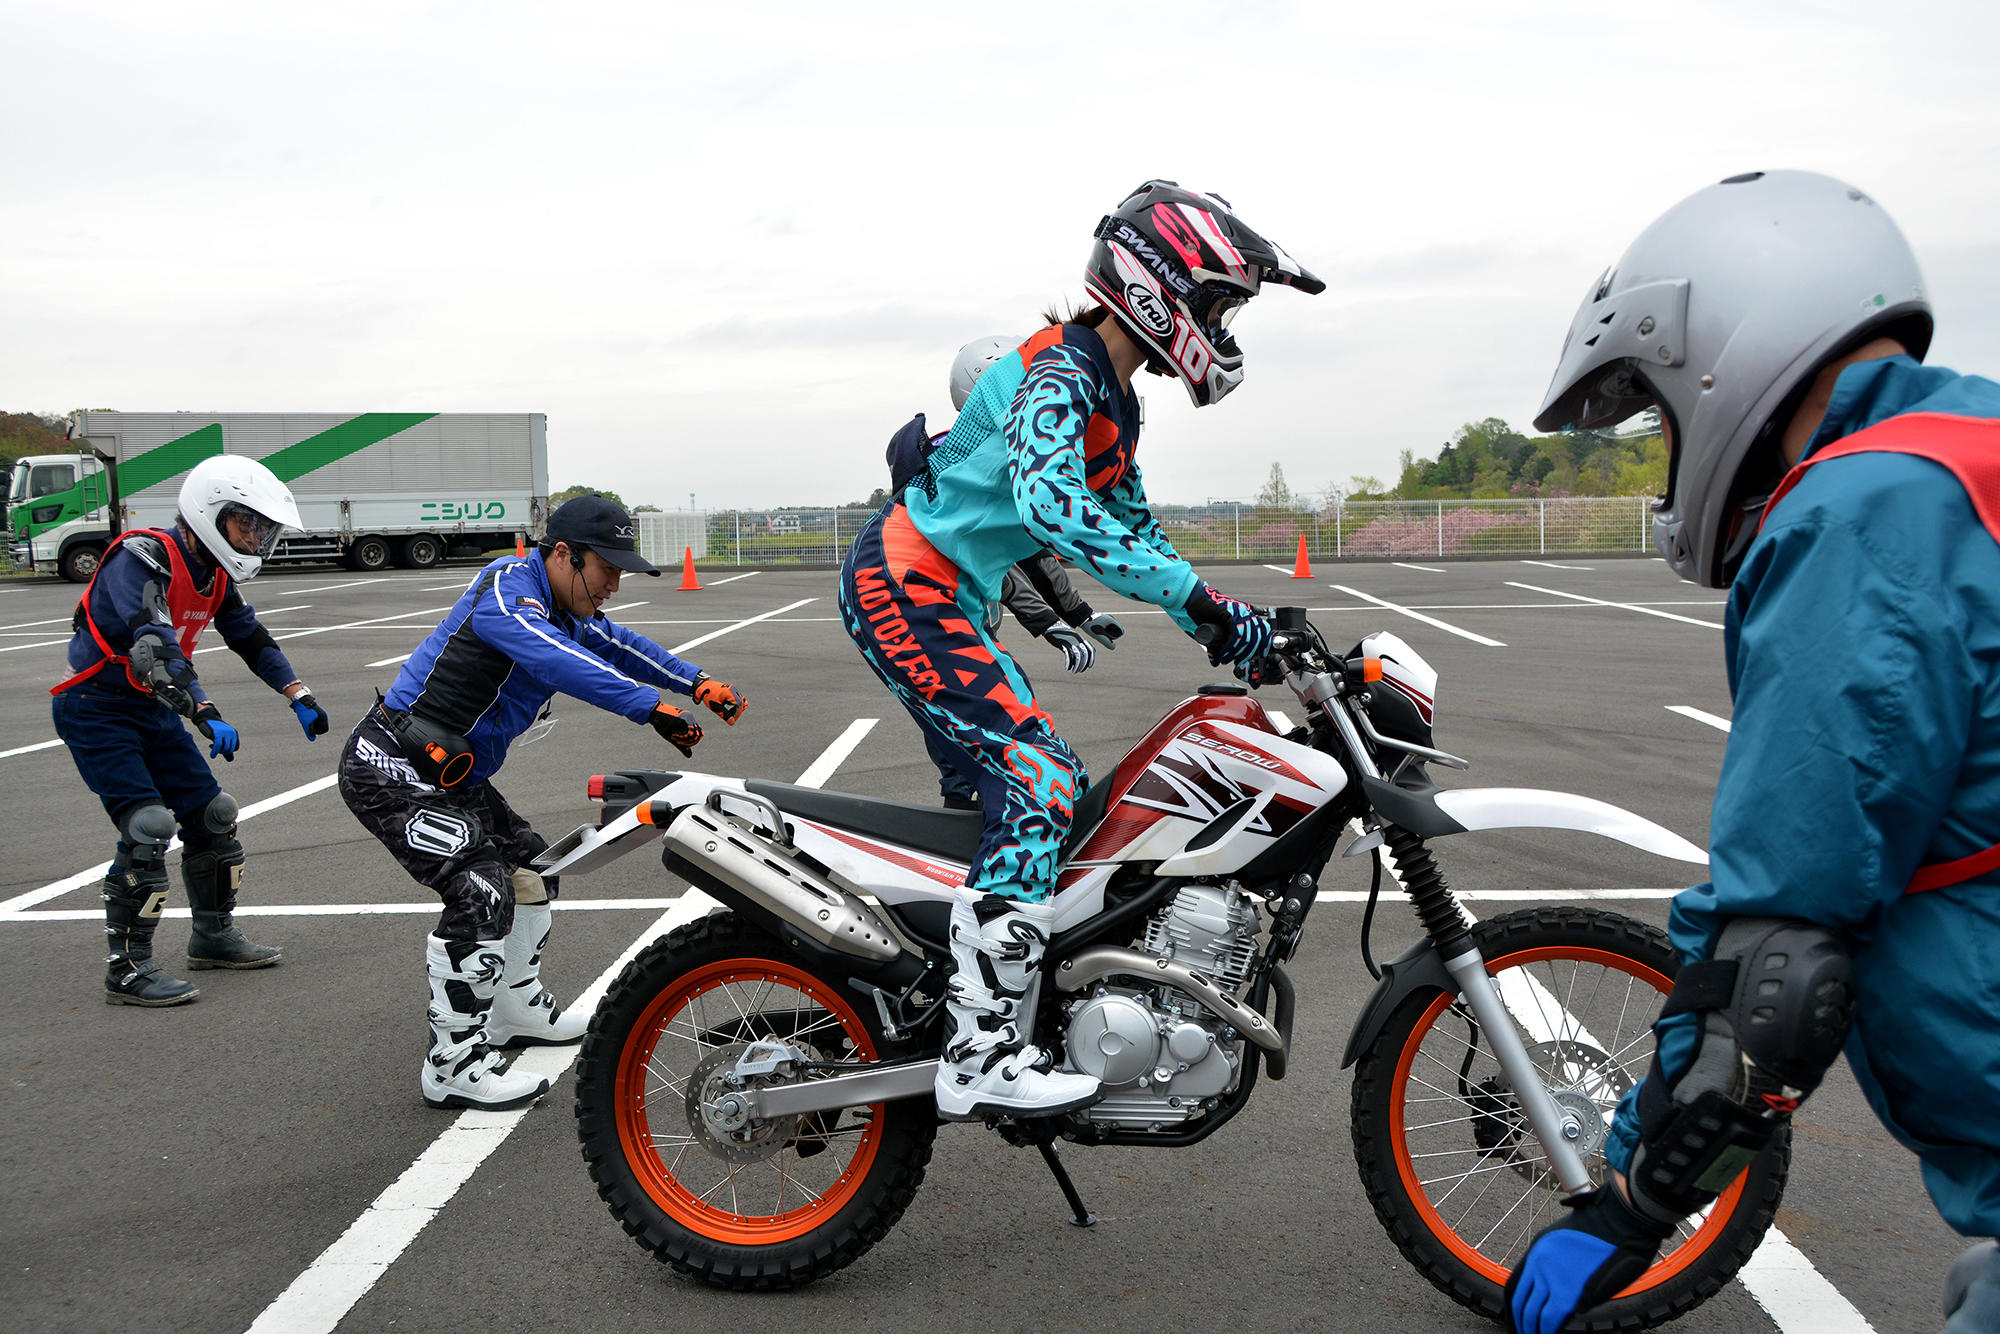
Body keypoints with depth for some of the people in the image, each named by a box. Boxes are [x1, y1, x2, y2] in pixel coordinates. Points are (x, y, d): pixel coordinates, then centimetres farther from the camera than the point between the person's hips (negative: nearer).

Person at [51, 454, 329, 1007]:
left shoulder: (214, 573, 4)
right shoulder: (143, 558, -23)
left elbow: (251, 639, 17)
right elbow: (156, 648, -36)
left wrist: (299, 698, 11)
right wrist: (207, 714, -44)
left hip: (155, 709, 9)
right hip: (97, 710, -9)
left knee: (212, 815, 10)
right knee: (148, 830, -17)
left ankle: (213, 935, 26)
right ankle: (128, 969, -9)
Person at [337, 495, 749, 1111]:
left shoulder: (565, 610, 11)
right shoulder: (507, 587, -21)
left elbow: (620, 646, 15)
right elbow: (556, 661, -37)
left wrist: (697, 683, -1)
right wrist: (651, 707, -46)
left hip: (452, 775, 11)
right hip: (390, 767, -11)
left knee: (529, 865, 18)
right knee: (480, 891, -20)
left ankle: (516, 1008, 36)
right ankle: (453, 1065, -12)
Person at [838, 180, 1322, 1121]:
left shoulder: (1115, 401, 14)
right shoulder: (1058, 372, -18)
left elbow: (1132, 525, 23)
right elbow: (1048, 503, -37)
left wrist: (1218, 628, 12)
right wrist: (1200, 597, -38)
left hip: (948, 600, 10)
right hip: (903, 583, -10)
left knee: (1033, 791, 12)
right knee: (1039, 780, -20)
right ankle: (980, 1054, -22)